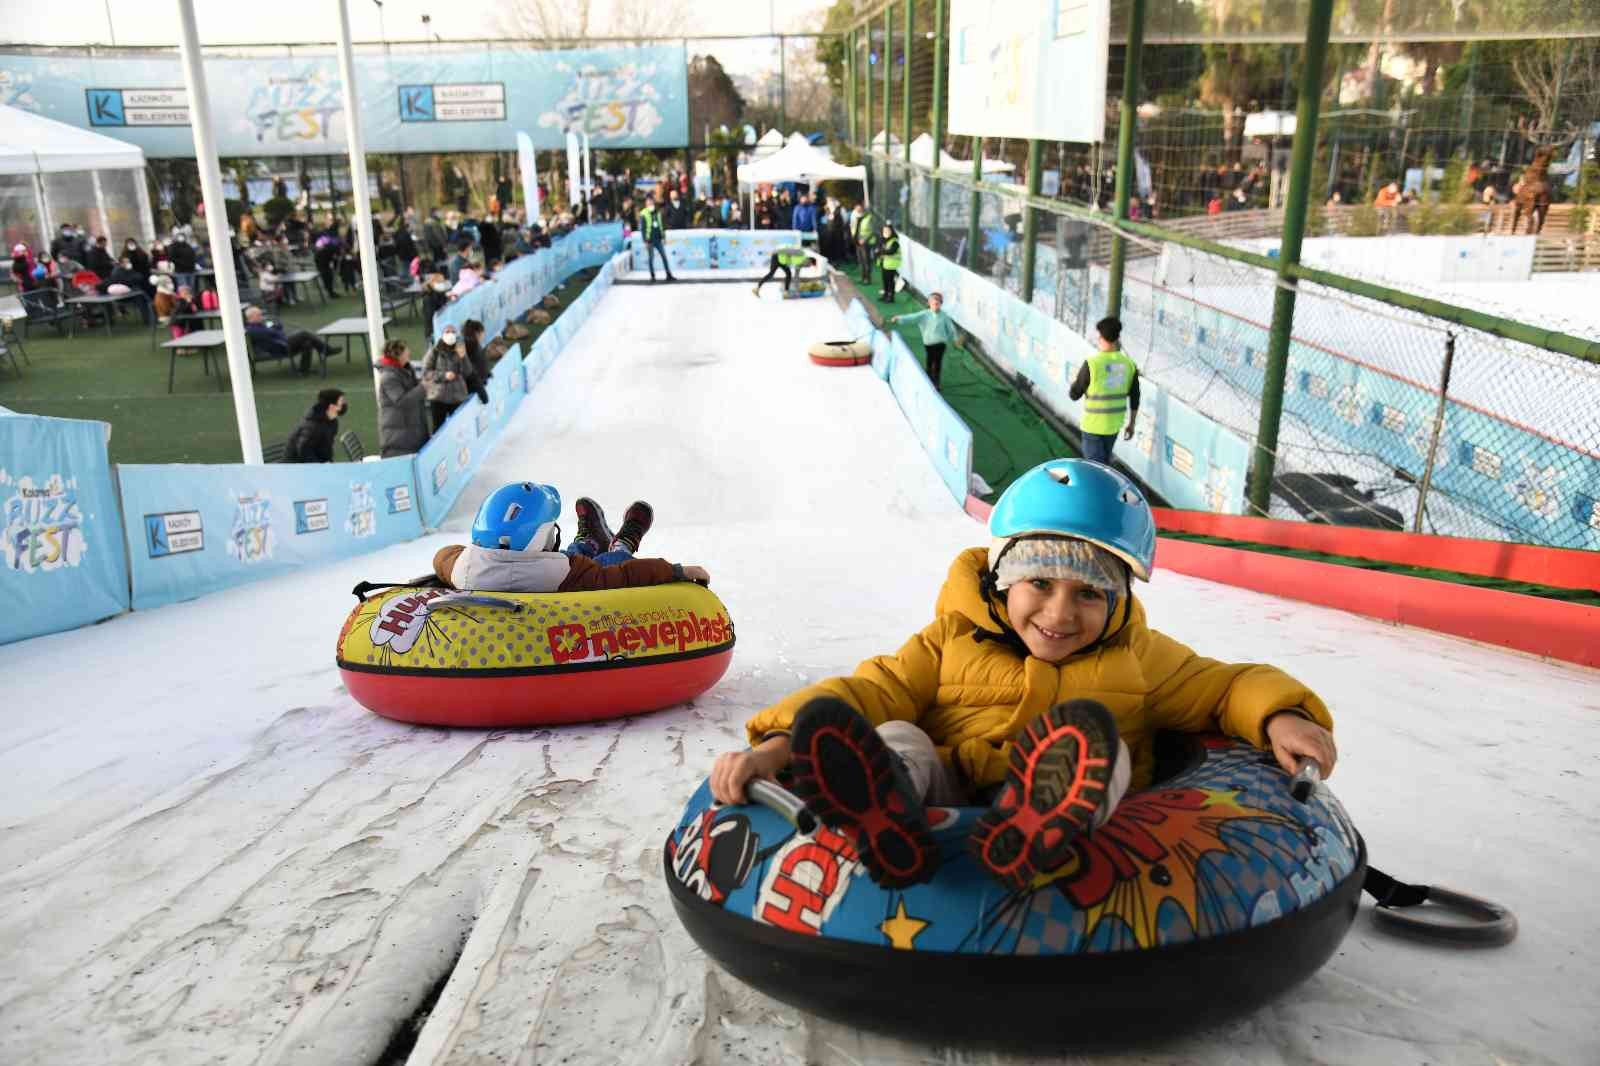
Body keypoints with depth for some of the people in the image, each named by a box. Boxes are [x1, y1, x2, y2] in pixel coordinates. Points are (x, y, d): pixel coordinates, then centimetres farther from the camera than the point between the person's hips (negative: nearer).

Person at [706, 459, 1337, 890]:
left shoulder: (1137, 657, 15)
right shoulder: (953, 640, 9)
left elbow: (1224, 684, 18)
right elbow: (875, 688, 0)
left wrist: (1278, 715, -7)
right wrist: (777, 743, -17)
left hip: (1084, 817, 0)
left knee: (1094, 737, -28)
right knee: (894, 739, -25)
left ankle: (1031, 835, -59)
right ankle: (887, 824, -58)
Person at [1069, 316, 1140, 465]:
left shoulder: (1091, 364, -20)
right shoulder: (1129, 364, -5)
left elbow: (1074, 394, -11)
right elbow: (1135, 398, 2)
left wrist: (1075, 380, 10)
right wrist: (1131, 424, 14)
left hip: (1093, 425, -5)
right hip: (1114, 424, 5)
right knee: (1105, 459, 25)